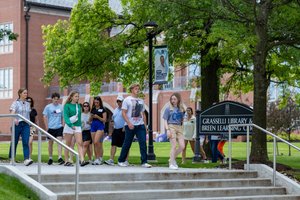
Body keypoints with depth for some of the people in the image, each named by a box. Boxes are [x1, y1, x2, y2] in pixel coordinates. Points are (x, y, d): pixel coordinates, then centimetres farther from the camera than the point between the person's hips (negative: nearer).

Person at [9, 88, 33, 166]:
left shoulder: (27, 104, 14)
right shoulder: (16, 103, -2)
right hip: (17, 124, -3)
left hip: (26, 124, 3)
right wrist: (15, 119, -37)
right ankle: (11, 159, 19)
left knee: (26, 142, -11)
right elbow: (12, 112, -17)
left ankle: (26, 159, -22)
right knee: (14, 142, 6)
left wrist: (29, 124, 16)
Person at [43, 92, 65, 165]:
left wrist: (63, 125, 8)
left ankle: (60, 158, -16)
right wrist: (46, 127, -5)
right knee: (50, 143, 8)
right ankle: (50, 158, 19)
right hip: (51, 127, -1)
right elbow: (45, 117, 1)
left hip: (59, 127, 1)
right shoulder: (48, 107, 1)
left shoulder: (61, 107, 7)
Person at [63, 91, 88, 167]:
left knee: (79, 143, -10)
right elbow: (65, 117, -15)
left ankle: (82, 161, -20)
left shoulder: (79, 106, 11)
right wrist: (71, 125, -28)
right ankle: (66, 161, 12)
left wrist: (80, 125, 11)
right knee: (68, 145, 4)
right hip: (69, 126, -4)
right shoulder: (67, 105, -5)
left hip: (78, 126, 4)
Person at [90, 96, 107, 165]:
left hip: (100, 126, -6)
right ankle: (96, 159, 9)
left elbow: (104, 120, -4)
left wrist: (97, 117, -17)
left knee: (96, 142, -20)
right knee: (94, 143, 4)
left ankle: (100, 158, -13)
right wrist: (91, 117, -3)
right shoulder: (93, 109, 14)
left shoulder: (102, 109, -1)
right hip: (93, 126, 6)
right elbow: (90, 120, 19)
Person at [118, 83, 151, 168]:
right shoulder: (127, 100, -1)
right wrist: (129, 123, -17)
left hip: (140, 125, 4)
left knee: (143, 143, -7)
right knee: (127, 144, 3)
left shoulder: (141, 101, 15)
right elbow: (123, 113, -7)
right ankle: (121, 161, 17)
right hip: (130, 126, -4)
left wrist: (145, 125, 11)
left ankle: (144, 162, -7)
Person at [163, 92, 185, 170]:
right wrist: (167, 129, -11)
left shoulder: (181, 109, 12)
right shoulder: (169, 109, 1)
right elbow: (165, 120, -1)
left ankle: (172, 159, 16)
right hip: (171, 126, -4)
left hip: (179, 128, 5)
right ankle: (172, 164, 0)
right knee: (174, 146, -9)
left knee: (182, 146, -4)